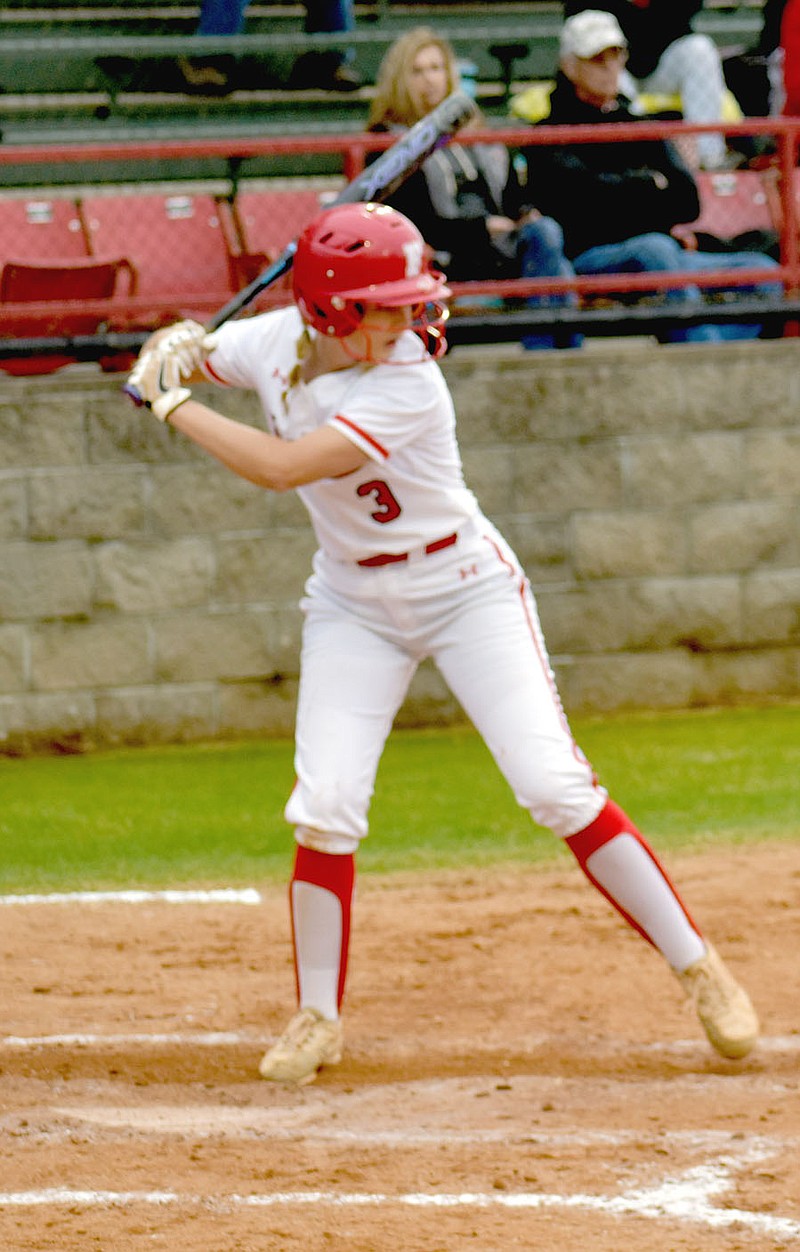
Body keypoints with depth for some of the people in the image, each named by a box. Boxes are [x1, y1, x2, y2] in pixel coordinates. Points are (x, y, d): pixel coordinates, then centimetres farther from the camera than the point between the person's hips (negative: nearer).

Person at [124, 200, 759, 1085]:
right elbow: (177, 362, 11)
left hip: (467, 589, -4)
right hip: (353, 605, 5)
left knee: (556, 788, -13)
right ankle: (317, 1017, 9)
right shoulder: (273, 342, -9)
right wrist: (172, 351, -13)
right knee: (325, 809, -8)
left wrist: (172, 407, -25)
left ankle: (696, 966, -3)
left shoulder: (408, 388, -27)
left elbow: (279, 466, -34)